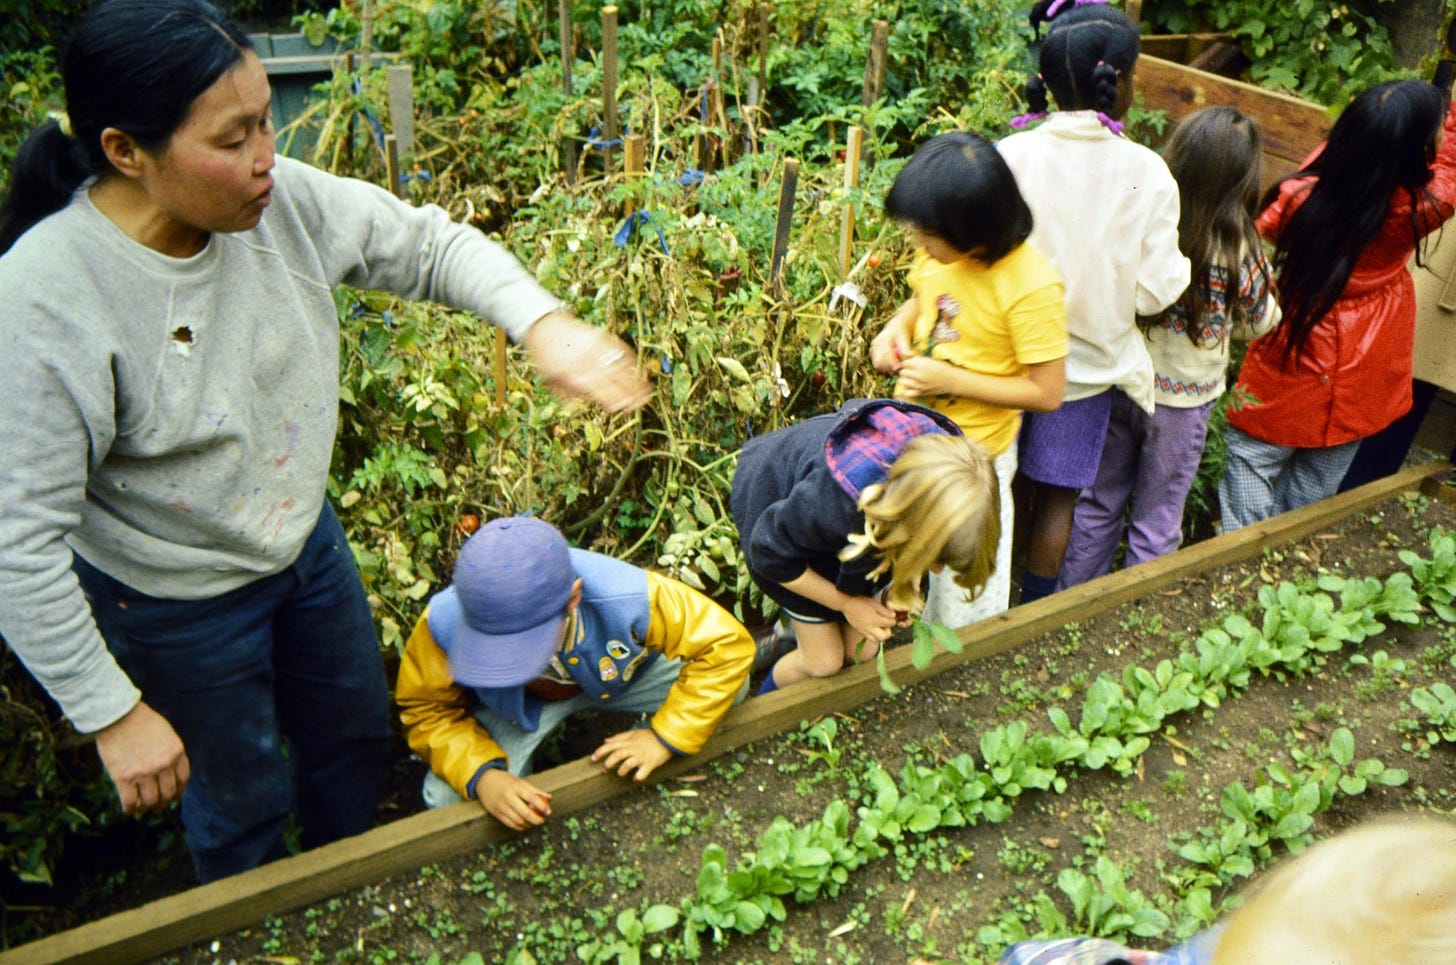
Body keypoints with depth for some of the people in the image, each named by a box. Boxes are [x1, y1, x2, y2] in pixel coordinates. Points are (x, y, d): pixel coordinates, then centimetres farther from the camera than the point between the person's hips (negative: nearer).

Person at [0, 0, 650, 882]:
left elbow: (431, 244, -7)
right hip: (179, 606, -6)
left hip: (306, 539, 6)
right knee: (244, 803, 18)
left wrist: (544, 323, -26)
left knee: (358, 740, 26)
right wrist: (114, 714, -21)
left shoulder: (280, 199, -19)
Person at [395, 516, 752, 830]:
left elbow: (728, 644, -30)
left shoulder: (629, 600, -42)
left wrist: (666, 738, -31)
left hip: (623, 678, 1)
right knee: (446, 800, -24)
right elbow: (427, 711, -19)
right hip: (514, 705, 0)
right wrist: (481, 776, -36)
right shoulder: (444, 622, -38)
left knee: (730, 683, -20)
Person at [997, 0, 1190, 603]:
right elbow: (1154, 292, -11)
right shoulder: (1147, 173, -15)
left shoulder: (1010, 156, -16)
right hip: (1088, 364, -1)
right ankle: (1034, 608, 33)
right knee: (1057, 497, 17)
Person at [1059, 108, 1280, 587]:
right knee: (1155, 524, 14)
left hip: (1120, 381, 3)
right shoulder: (1238, 249, -21)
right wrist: (1266, 279, 15)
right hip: (1182, 396, -3)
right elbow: (1257, 322, -2)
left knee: (1099, 502, 21)